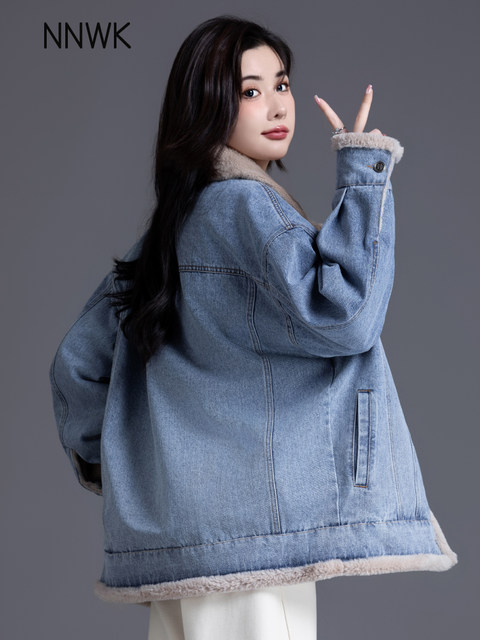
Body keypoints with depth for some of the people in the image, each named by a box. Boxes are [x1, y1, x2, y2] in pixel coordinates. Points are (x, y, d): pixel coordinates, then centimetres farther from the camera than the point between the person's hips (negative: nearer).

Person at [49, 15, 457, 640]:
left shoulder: (173, 224, 16)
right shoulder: (244, 207, -10)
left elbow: (78, 362, 18)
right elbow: (342, 314, -23)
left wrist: (103, 463, 29)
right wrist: (364, 172, -14)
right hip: (251, 529, -9)